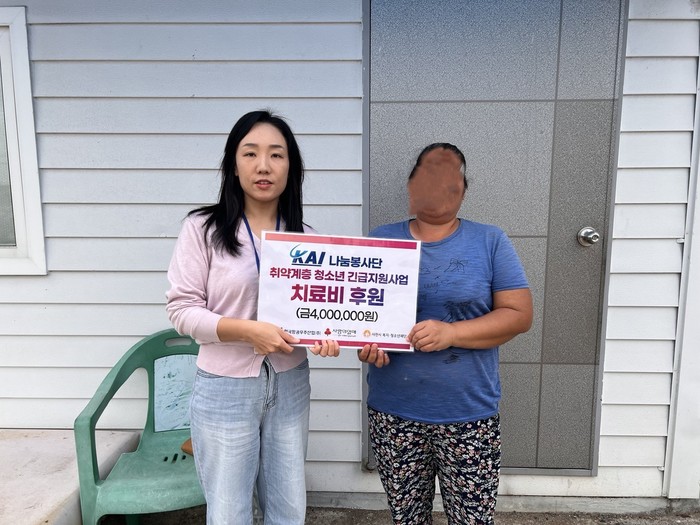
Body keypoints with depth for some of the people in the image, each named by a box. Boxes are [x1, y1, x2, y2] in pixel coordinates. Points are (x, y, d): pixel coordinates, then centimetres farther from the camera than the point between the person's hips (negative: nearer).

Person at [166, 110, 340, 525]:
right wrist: (248, 330, -23)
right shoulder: (203, 228, -10)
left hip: (289, 386, 4)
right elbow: (182, 309, -10)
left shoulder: (305, 237, 1)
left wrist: (322, 335, -13)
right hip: (225, 390, -3)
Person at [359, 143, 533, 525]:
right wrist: (364, 343, -15)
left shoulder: (490, 242, -1)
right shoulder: (381, 240, 3)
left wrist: (451, 333, -19)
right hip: (394, 413, 2)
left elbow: (519, 314, -5)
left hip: (469, 414, -1)